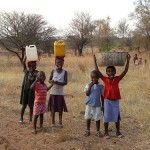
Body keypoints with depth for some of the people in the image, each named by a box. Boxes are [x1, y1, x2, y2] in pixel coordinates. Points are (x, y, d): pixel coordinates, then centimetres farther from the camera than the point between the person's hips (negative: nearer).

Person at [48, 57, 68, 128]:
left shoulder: (64, 72, -3)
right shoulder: (53, 71, 0)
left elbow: (65, 82, -8)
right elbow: (49, 80, 4)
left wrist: (58, 83, -23)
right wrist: (51, 81, -19)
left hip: (60, 93, -1)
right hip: (53, 92, 1)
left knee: (60, 108, 3)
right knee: (53, 108, 5)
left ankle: (60, 122, 14)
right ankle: (53, 122, 16)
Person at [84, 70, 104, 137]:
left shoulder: (101, 86, 1)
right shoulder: (89, 85, 1)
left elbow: (102, 96, 6)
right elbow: (87, 94, -10)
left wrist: (102, 105, 5)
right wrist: (90, 86, -15)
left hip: (97, 105, -1)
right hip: (89, 104, 1)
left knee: (97, 118, 4)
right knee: (88, 118, 8)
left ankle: (98, 131, 16)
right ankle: (87, 130, 21)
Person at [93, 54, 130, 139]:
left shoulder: (117, 79, -4)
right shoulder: (105, 79, -5)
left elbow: (125, 71, -11)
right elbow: (98, 72, -9)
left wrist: (128, 61, -19)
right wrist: (95, 62, -15)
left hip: (116, 101, 1)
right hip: (107, 101, -1)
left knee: (117, 117, 10)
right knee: (106, 117, 6)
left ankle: (118, 132, 25)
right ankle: (106, 132, 18)